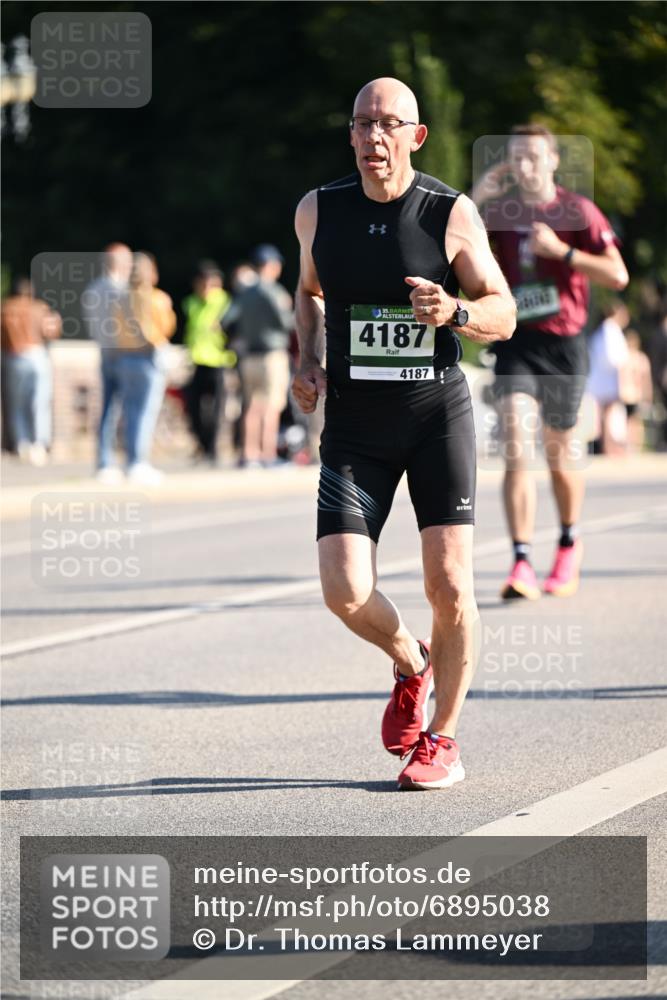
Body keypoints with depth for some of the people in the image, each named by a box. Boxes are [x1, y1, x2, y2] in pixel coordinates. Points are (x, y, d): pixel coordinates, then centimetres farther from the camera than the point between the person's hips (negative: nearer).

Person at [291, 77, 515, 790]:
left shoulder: (451, 214, -6)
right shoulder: (318, 211, 1)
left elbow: (503, 313, -1)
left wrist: (455, 312, -23)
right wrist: (309, 361, 4)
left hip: (437, 411, -2)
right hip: (354, 423, 2)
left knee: (449, 584, -8)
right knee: (345, 592, -11)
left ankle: (441, 740, 10)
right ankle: (411, 664, 23)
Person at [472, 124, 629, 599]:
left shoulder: (578, 211, -4)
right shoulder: (499, 212, 4)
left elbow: (617, 275, -9)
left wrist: (562, 251, -20)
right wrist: (475, 200, -5)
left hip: (564, 346, -1)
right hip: (516, 345, 1)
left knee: (560, 458, 11)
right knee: (516, 452, -16)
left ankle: (570, 547, 36)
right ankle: (522, 565, -19)